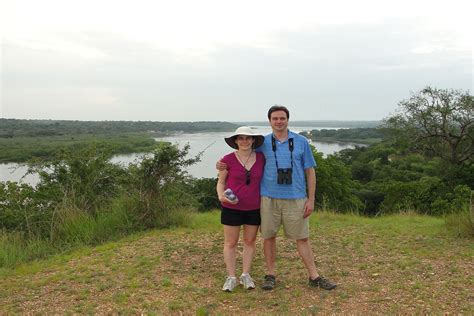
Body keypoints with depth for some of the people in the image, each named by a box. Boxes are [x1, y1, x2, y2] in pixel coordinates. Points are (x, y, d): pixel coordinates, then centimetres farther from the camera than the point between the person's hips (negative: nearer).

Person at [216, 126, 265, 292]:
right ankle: (231, 277, 18)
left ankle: (246, 275, 24)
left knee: (250, 241, 11)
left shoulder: (260, 157, 0)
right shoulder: (228, 159, -7)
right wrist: (221, 196, -18)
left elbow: (265, 178, 10)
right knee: (230, 242, 6)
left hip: (254, 208, 2)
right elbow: (221, 182, 0)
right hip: (232, 208, -2)